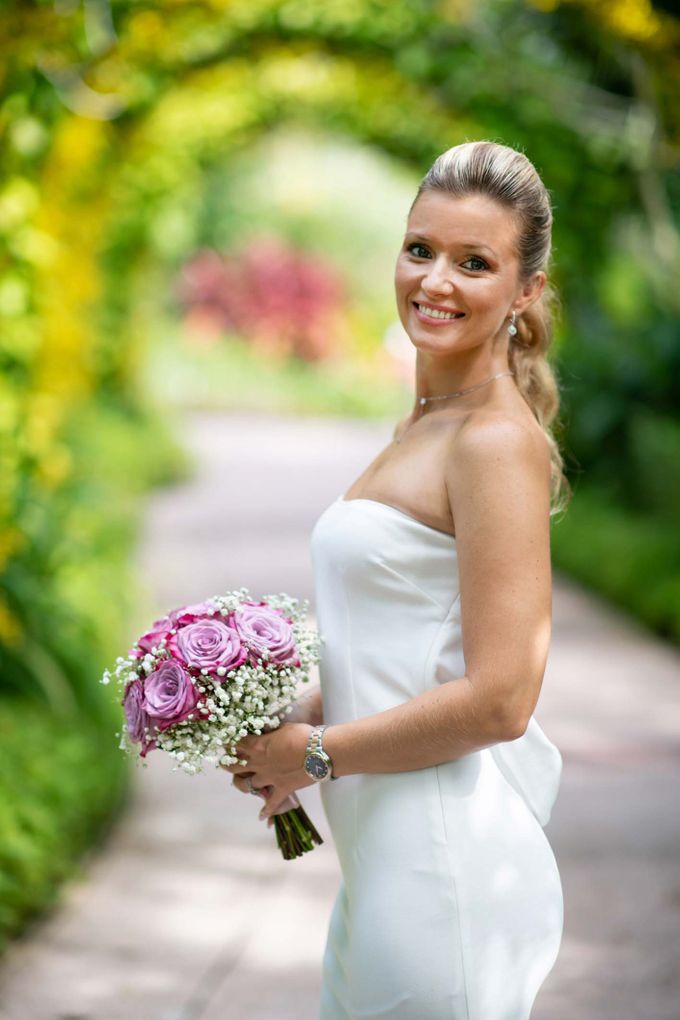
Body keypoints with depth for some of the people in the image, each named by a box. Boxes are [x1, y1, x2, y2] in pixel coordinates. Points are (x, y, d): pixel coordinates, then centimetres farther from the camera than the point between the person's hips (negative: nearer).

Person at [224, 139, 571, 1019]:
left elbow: (498, 699, -21)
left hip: (444, 862, -9)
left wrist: (315, 752, -12)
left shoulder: (497, 443, -17)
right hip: (385, 851, 9)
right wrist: (300, 713, 5)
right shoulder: (427, 424, 12)